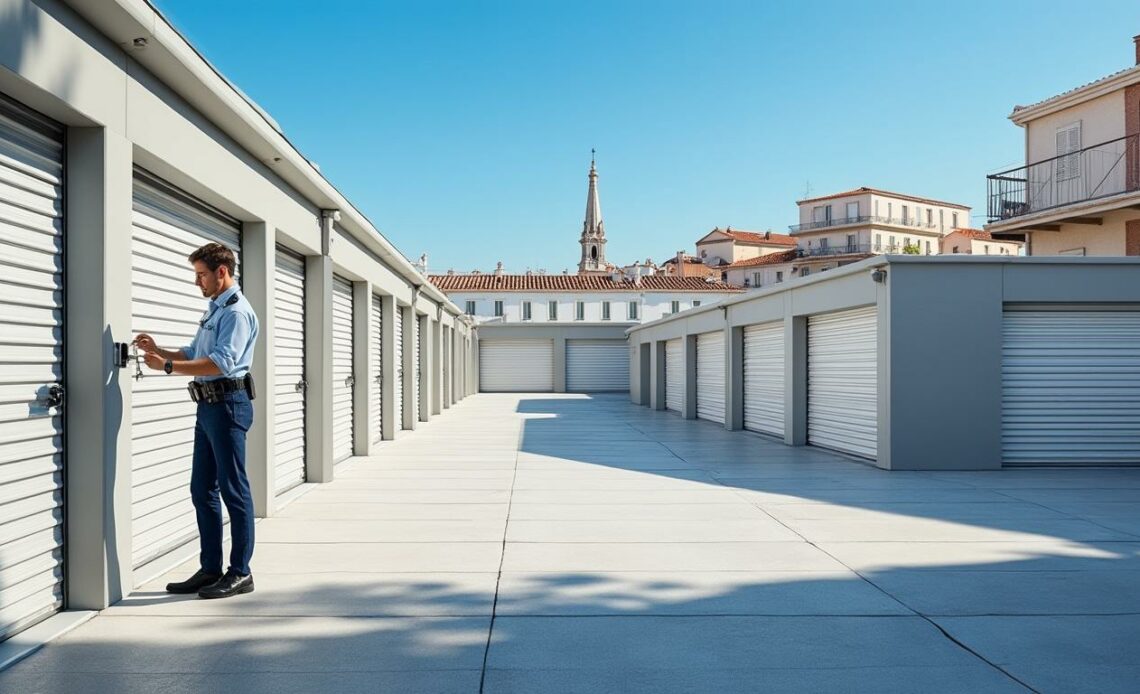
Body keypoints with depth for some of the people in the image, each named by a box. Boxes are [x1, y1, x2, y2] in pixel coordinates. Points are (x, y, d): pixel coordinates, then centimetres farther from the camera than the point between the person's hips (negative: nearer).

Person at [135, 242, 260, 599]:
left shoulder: (237, 312, -12)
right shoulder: (214, 310, 20)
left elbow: (221, 363, -23)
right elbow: (194, 355, 23)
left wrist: (166, 366, -22)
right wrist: (158, 350, 8)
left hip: (228, 404, -10)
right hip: (209, 405, 10)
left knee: (233, 489, -3)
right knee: (202, 490, 13)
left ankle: (240, 572, 6)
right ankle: (210, 569, 22)